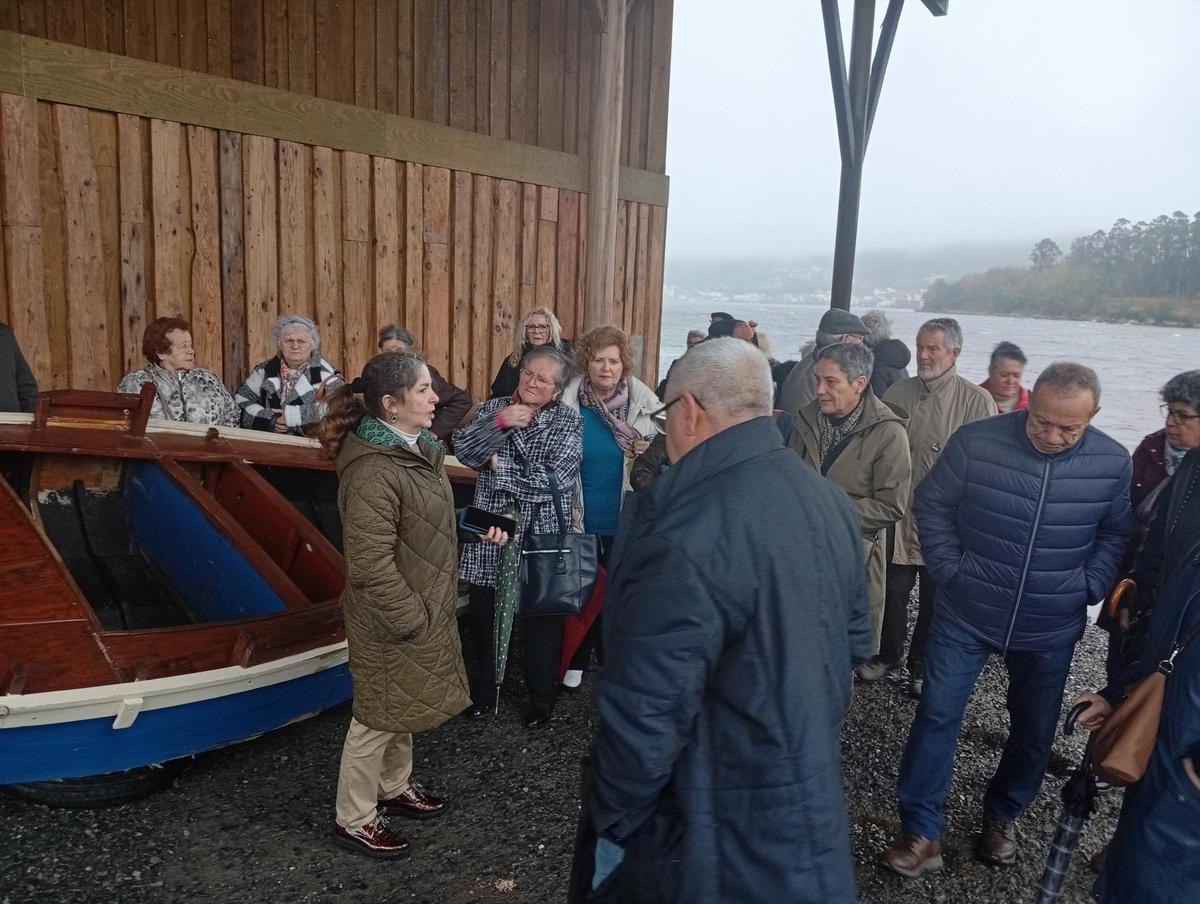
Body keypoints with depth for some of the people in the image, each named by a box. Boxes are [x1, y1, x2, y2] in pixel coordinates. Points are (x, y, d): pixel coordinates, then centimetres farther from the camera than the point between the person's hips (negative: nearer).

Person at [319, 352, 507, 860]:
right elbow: (371, 564, -27)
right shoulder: (373, 471, -28)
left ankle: (394, 786, 46)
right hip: (392, 619, -9)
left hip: (422, 606, 9)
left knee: (402, 703, 25)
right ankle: (353, 821, 28)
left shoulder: (417, 447, 2)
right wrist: (411, 620, -21)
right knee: (379, 714, 8)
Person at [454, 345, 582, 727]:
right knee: (481, 614, 14)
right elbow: (462, 448, -13)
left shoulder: (569, 422, -6)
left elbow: (552, 481, -18)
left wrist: (499, 467, -13)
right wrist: (498, 421, -25)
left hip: (541, 538, -2)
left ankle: (542, 694, 31)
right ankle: (484, 686, 37)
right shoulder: (494, 407, 3)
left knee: (542, 617, 11)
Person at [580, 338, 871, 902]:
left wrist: (612, 826, -12)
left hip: (720, 844, -7)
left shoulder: (685, 528, -29)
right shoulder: (829, 499, -1)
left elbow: (646, 714, -27)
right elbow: (854, 642, 10)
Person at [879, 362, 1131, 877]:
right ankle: (920, 834, 13)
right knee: (937, 715, -1)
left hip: (1051, 628, 2)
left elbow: (1116, 532, 10)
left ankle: (1002, 818, 39)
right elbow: (931, 505, -4)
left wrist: (1088, 586, -2)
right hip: (965, 614, -2)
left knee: (1034, 730, 15)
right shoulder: (976, 442, -15)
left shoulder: (1112, 463, -7)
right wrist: (949, 571, -9)